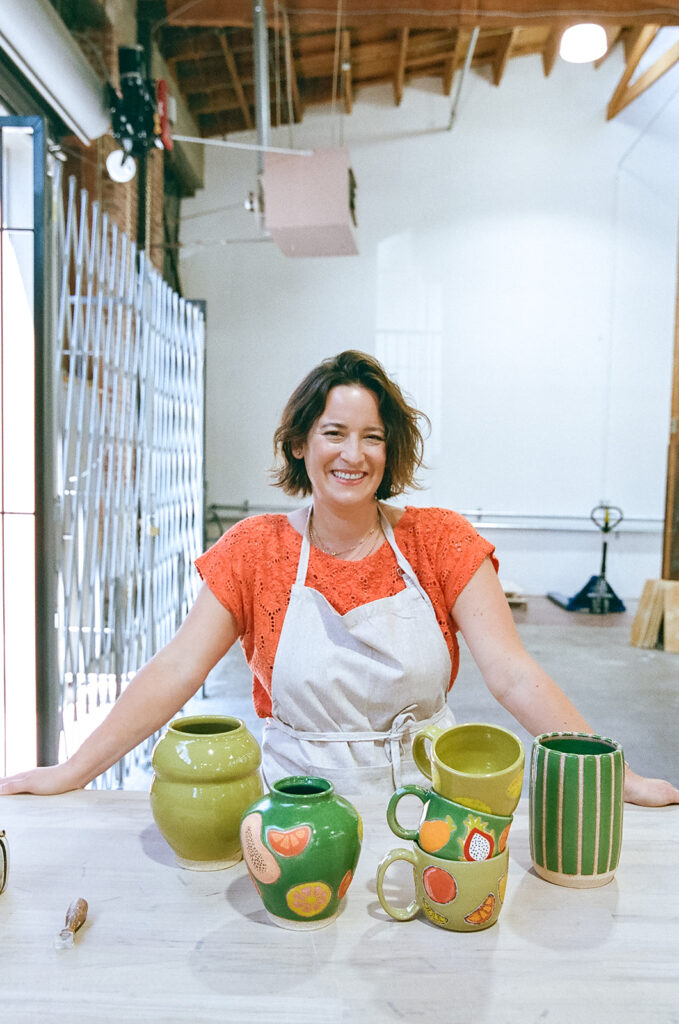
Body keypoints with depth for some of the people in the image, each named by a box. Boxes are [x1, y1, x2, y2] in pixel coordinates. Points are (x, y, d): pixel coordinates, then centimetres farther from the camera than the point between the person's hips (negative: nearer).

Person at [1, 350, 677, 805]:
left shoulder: (441, 541, -4)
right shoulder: (255, 549, -2)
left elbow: (512, 675, -9)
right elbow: (176, 670, -6)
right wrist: (71, 772, -12)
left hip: (421, 795, 0)